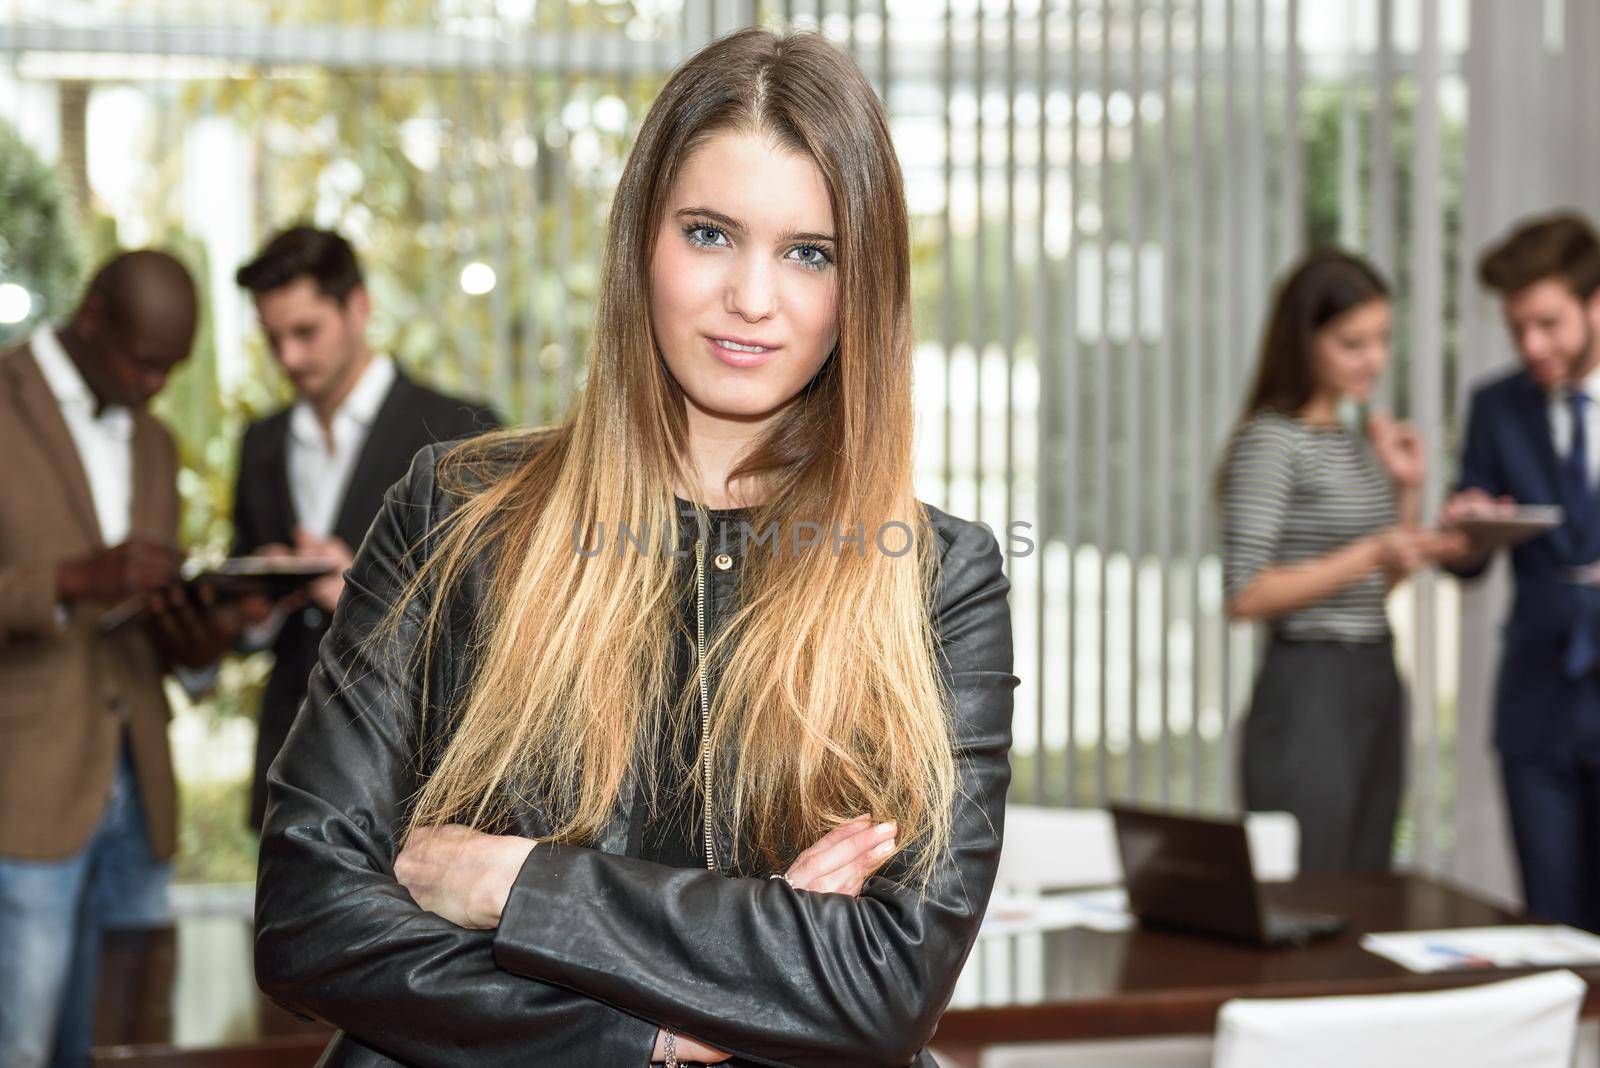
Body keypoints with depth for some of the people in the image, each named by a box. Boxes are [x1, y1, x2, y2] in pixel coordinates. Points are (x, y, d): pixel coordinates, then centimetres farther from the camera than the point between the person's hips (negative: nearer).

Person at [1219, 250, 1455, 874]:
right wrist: (1371, 554, -21)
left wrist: (1406, 491, 9)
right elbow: (1245, 595, -16)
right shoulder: (1270, 442, -10)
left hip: (1377, 686, 8)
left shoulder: (1357, 444, 15)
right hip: (1308, 693, -8)